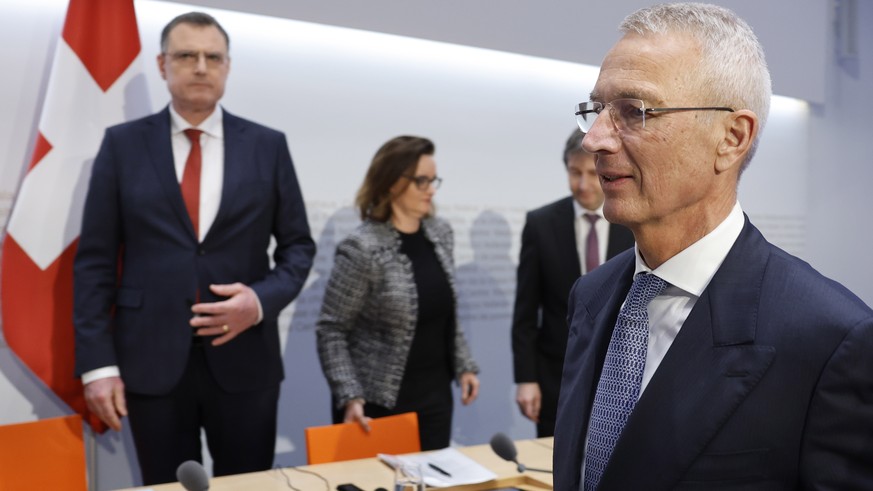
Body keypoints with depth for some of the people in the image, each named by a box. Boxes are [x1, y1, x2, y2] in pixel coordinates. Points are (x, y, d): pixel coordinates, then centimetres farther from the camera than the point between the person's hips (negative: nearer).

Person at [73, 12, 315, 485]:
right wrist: (97, 362, -5)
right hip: (150, 359, 0)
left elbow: (298, 246, 8)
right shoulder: (122, 144, 3)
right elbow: (95, 260, 1)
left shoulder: (268, 145, 4)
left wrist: (263, 299, -12)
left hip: (244, 358, 1)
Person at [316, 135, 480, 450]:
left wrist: (463, 365, 9)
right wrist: (350, 397, -20)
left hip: (435, 397, 6)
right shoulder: (362, 249, -16)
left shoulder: (441, 234, 3)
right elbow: (330, 332, -13)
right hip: (379, 403, -5)